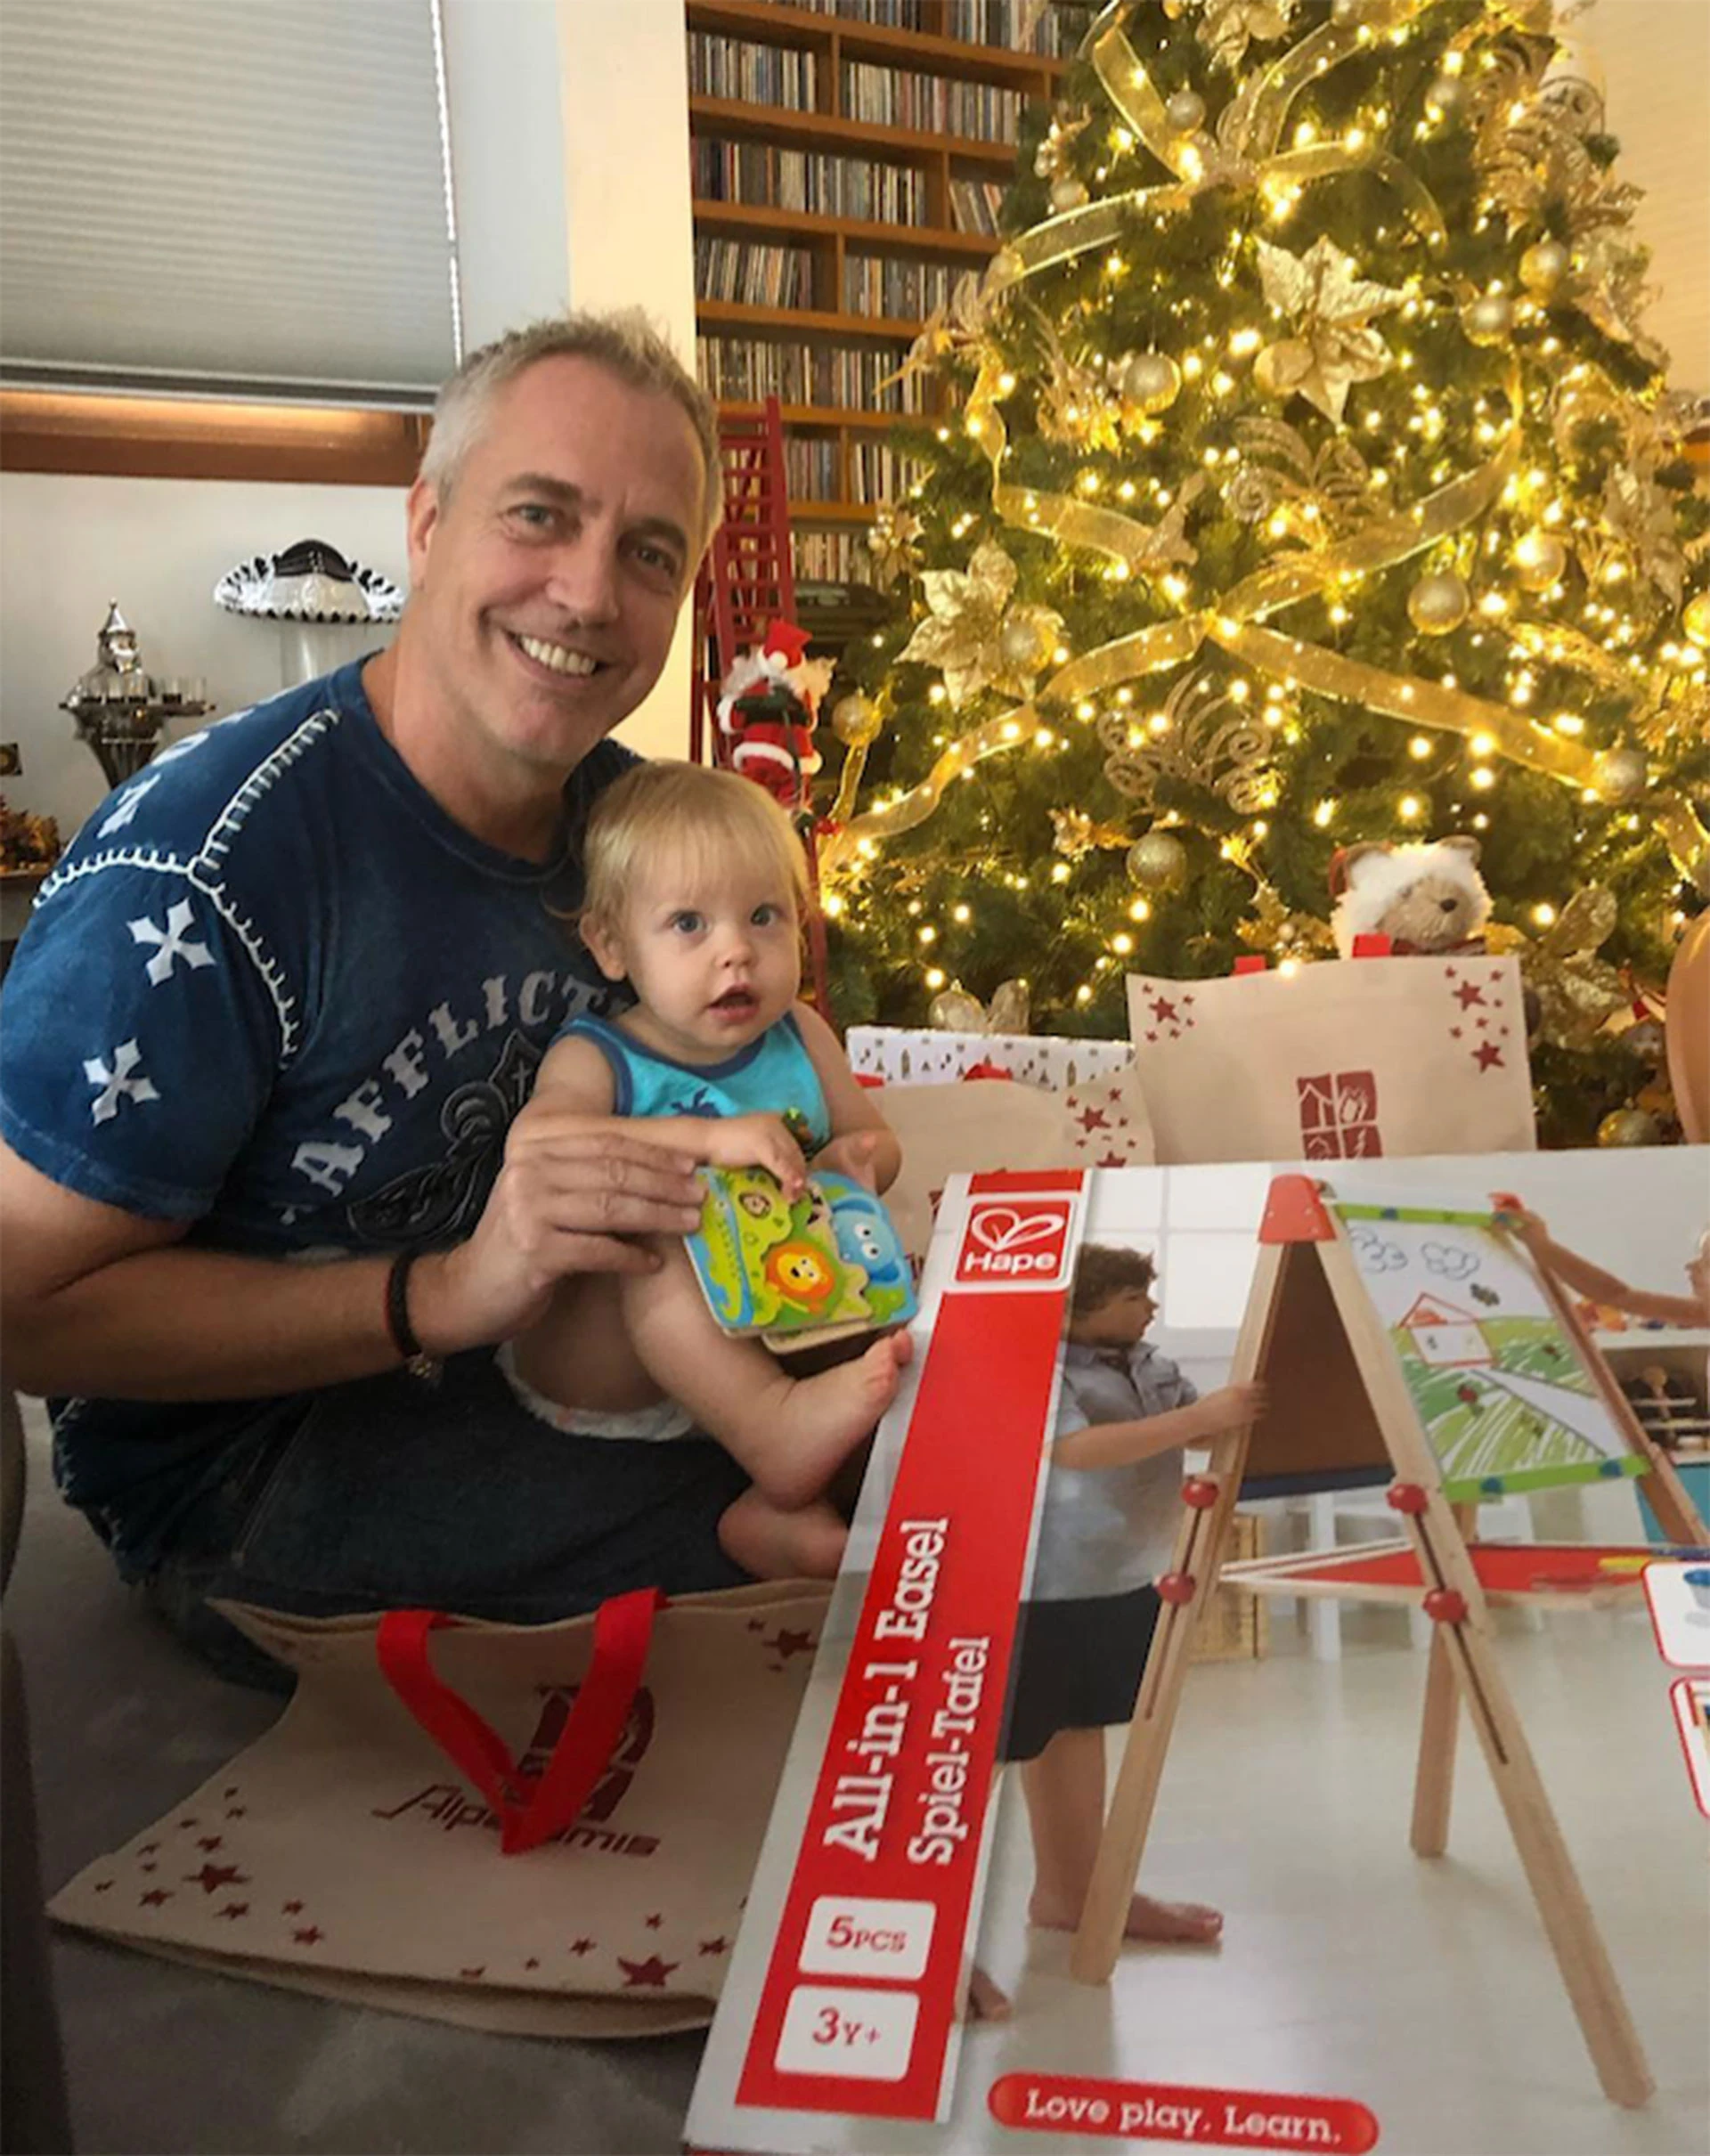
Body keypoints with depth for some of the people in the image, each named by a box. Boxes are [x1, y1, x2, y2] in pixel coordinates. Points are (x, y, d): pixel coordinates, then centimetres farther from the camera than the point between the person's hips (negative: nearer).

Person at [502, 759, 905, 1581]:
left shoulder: (798, 1037, 5)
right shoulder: (594, 1059, -11)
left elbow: (877, 1140, 14)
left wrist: (850, 1162, -12)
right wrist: (708, 1138, -42)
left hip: (774, 1329, 5)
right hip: (598, 1360, -5)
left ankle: (781, 1512, -26)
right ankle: (772, 1430, -47)